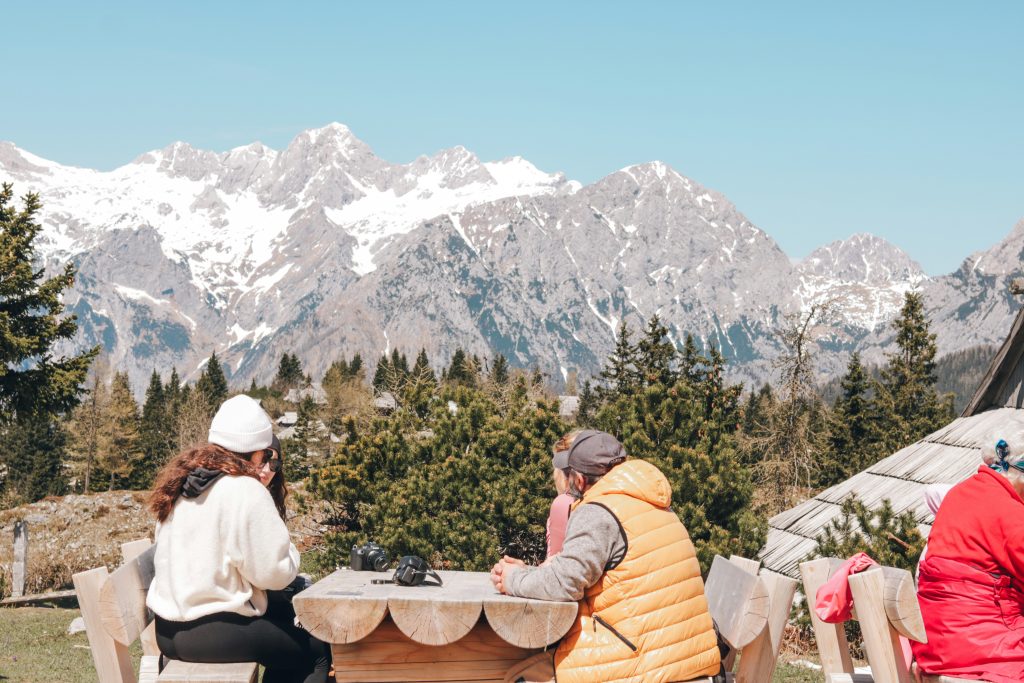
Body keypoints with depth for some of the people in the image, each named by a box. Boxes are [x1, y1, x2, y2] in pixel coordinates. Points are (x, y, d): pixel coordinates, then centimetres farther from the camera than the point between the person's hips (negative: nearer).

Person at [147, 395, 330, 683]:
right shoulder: (245, 491, -15)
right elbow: (274, 573, -15)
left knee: (285, 621, 27)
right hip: (214, 633, -8)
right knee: (316, 651, 8)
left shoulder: (183, 485, 9)